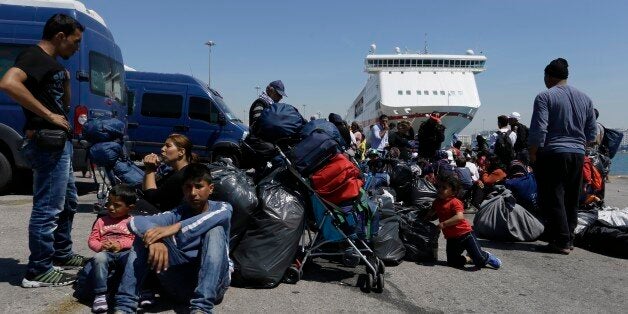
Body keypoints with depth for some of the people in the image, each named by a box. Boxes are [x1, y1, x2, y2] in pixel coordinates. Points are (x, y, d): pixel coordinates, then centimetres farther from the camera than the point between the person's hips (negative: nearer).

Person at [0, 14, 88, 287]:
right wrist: (48, 115, -27)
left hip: (59, 141, 11)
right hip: (47, 142, -11)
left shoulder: (52, 62, 17)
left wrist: (66, 81, 6)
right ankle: (38, 271, 5)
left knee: (68, 202, 20)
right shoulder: (34, 56, -12)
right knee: (48, 208, -5)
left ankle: (61, 255, 33)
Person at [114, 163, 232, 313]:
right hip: (180, 282, 2)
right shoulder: (177, 214, 5)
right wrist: (155, 240, -35)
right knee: (146, 233, -11)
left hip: (213, 281, -2)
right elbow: (135, 221, -12)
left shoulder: (222, 207, 2)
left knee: (215, 230, -27)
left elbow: (221, 214, -27)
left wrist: (176, 227, -38)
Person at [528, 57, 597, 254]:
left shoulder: (545, 97, -7)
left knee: (553, 200, -2)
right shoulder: (584, 98, 14)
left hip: (553, 154, -7)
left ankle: (561, 242, -3)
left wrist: (532, 154, -6)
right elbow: (592, 133, 15)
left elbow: (538, 130, -14)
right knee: (571, 200, 14)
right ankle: (569, 239, 20)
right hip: (578, 155, 7)